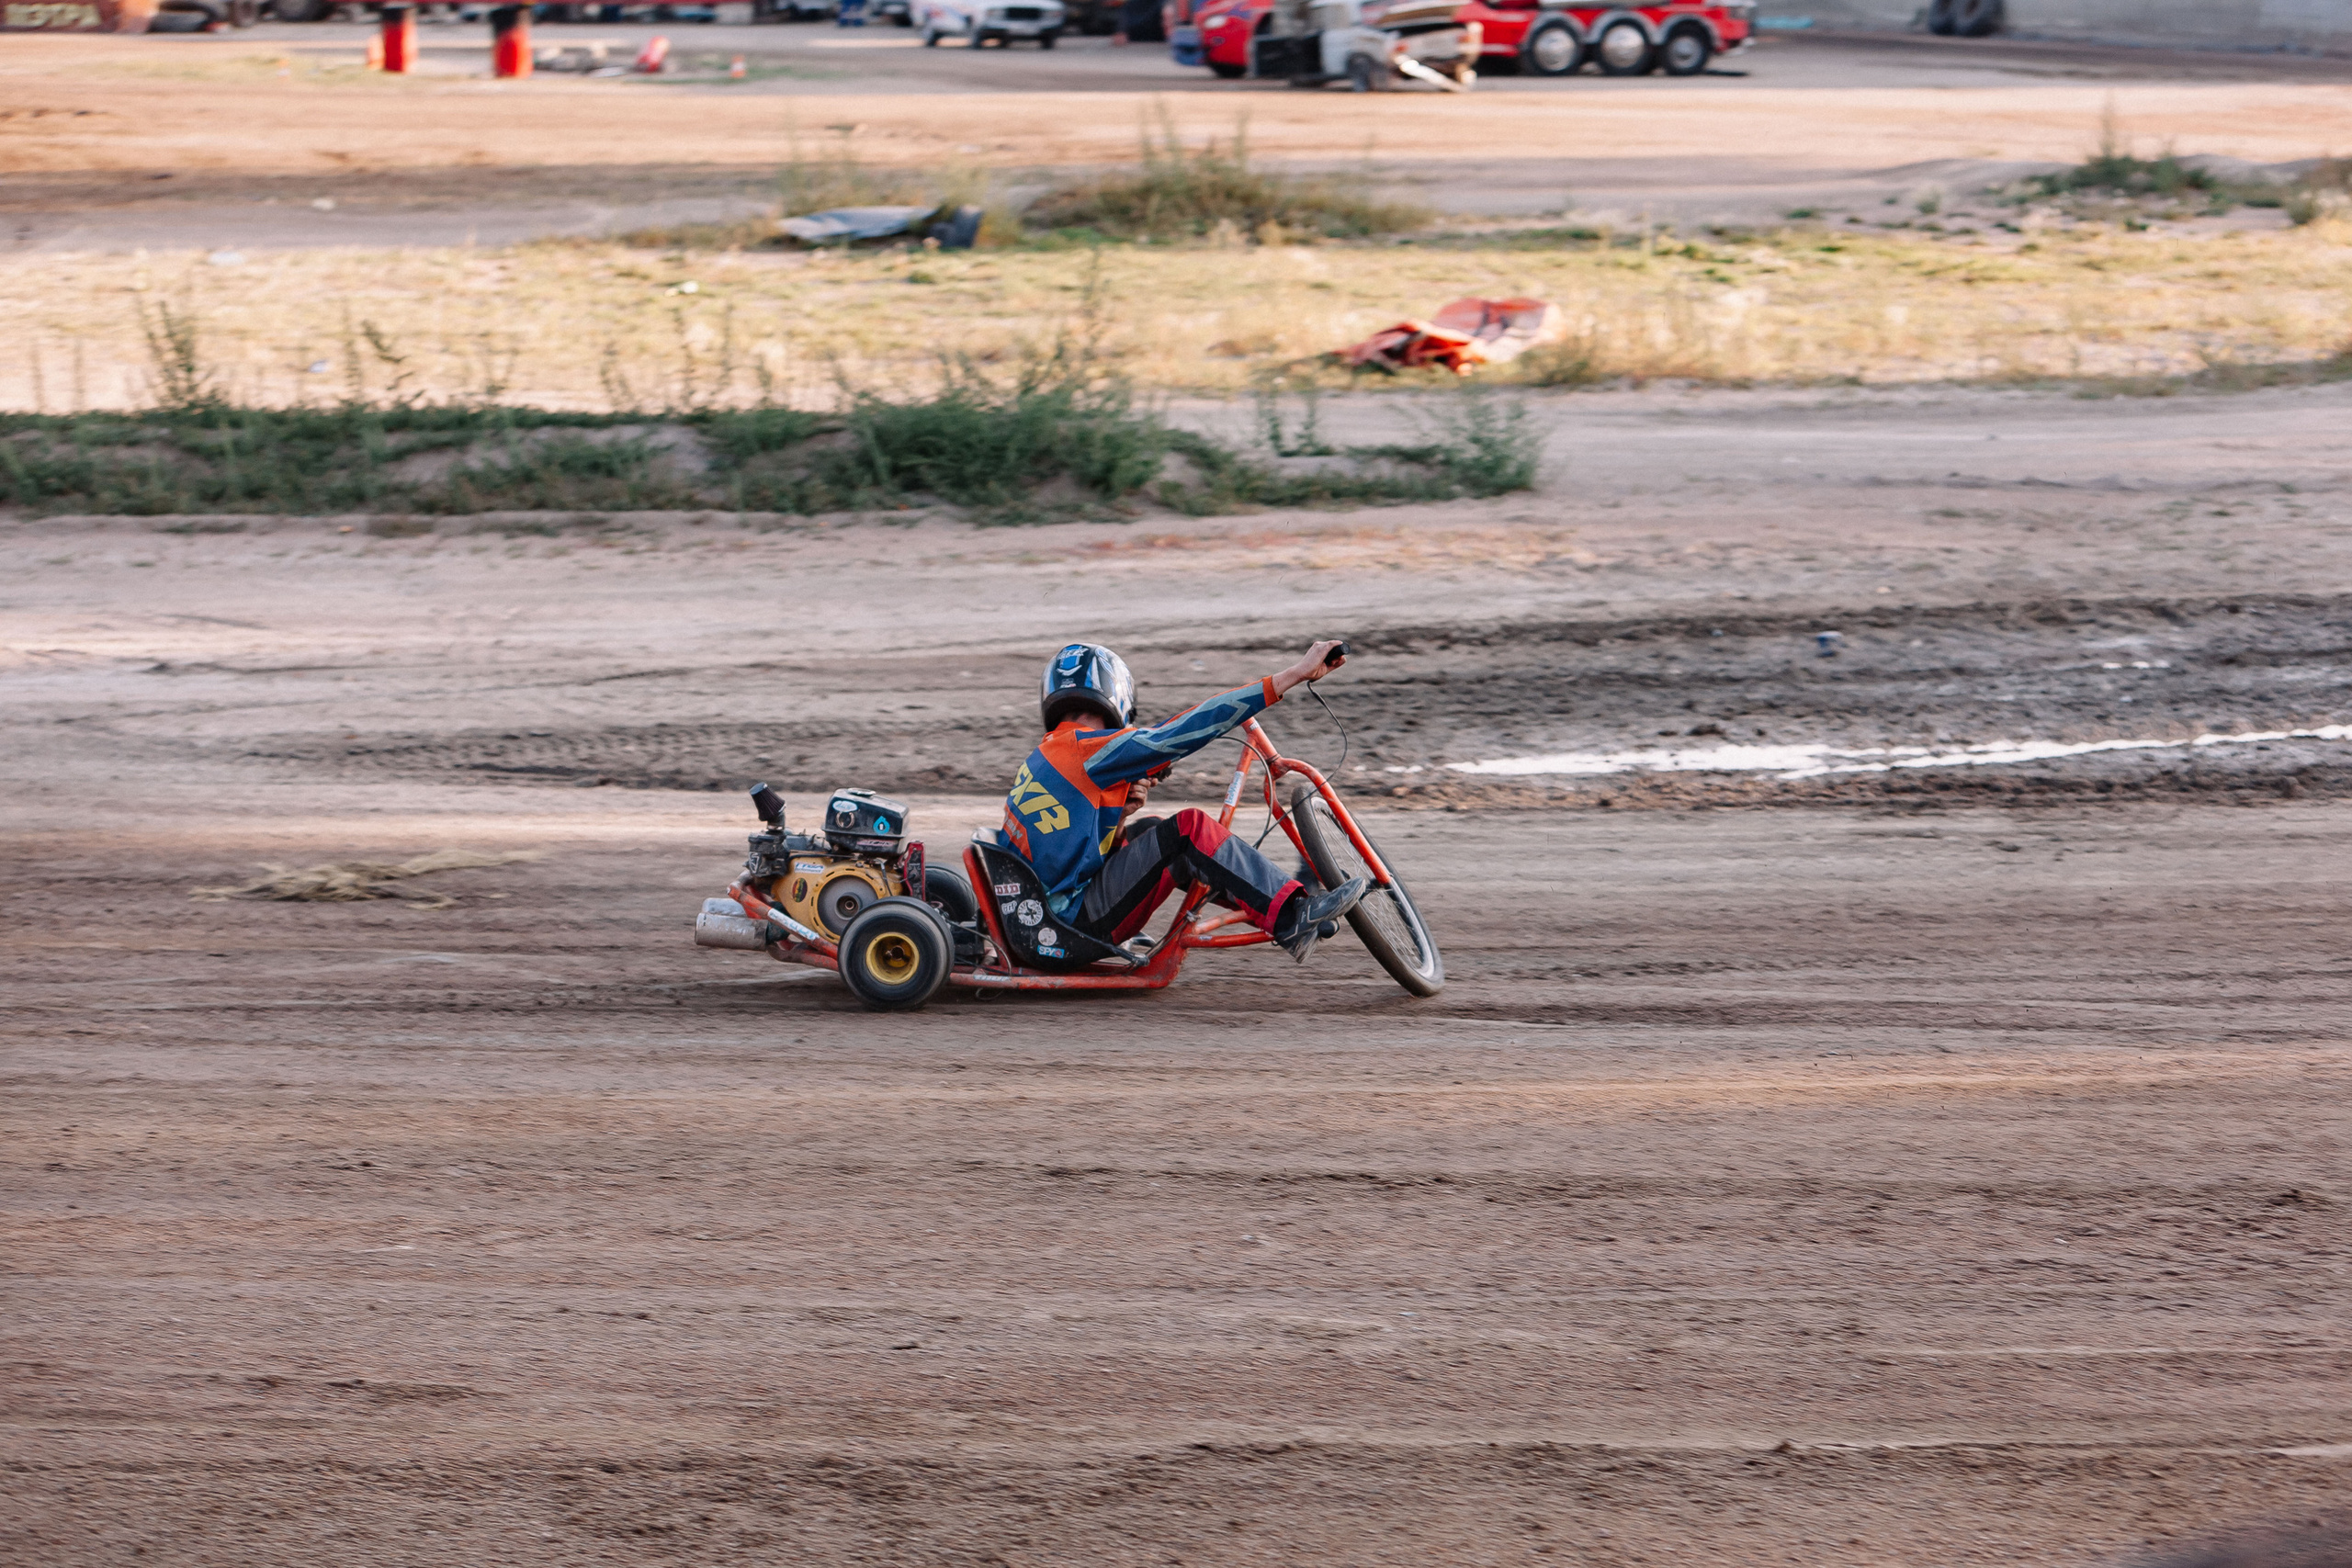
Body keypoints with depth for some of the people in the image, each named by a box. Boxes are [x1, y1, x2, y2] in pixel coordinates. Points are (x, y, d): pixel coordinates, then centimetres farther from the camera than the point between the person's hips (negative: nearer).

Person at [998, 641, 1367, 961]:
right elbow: (1183, 733, -18)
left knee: (1149, 830, 20)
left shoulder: (1044, 756, 17)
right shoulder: (1087, 747, -12)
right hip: (1077, 921, -10)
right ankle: (1293, 917, -14)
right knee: (1190, 828, -14)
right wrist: (1294, 675, -20)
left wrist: (1122, 809, 2)